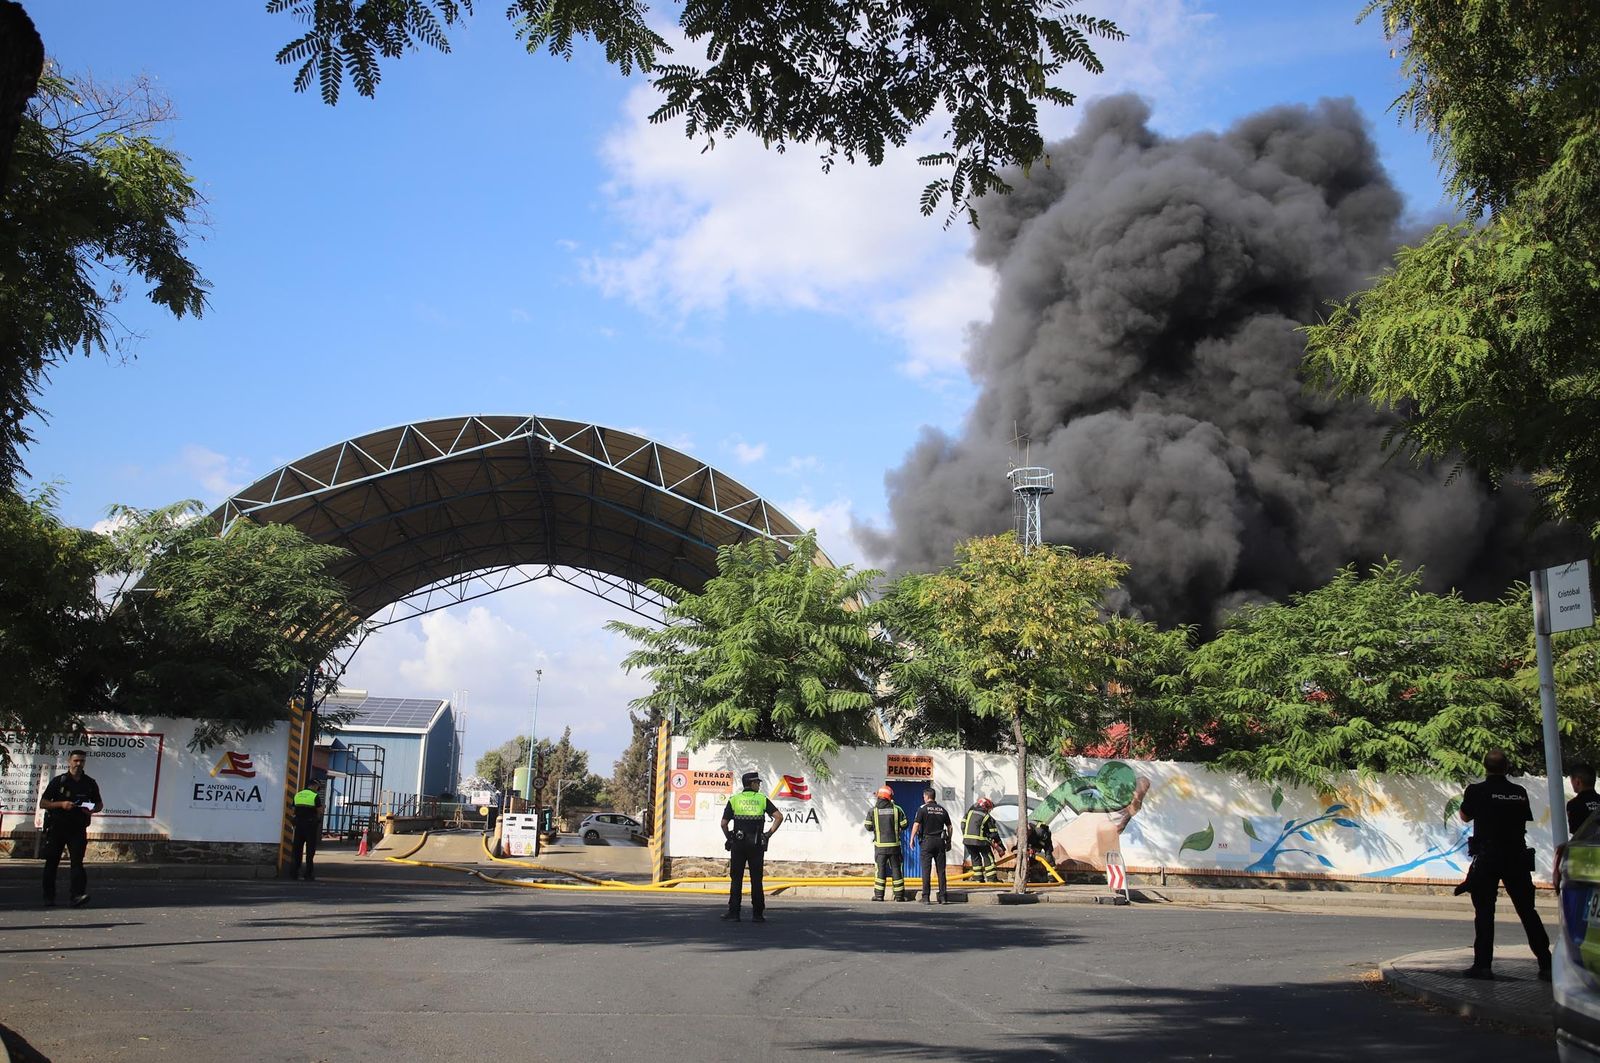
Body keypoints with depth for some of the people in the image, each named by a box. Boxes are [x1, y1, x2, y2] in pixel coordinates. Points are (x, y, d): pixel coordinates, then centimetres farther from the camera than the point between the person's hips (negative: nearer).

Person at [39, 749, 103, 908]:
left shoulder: (90, 783, 7)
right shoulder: (58, 781, 1)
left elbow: (99, 804, 17)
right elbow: (42, 803, 0)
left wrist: (92, 810, -6)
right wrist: (61, 804, -16)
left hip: (78, 828, 0)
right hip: (56, 827, 0)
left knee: (77, 862, -13)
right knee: (51, 862, 7)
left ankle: (78, 896, -21)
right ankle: (49, 896, 19)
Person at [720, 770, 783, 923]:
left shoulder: (734, 800, 4)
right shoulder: (762, 799, 3)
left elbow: (724, 823, -1)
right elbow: (779, 817, -5)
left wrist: (729, 839, 13)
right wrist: (769, 834, 2)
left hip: (738, 843, 0)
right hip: (757, 845, 0)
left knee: (736, 879, 5)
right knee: (756, 880, 4)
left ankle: (733, 912, 4)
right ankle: (757, 914, 5)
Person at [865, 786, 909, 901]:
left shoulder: (872, 810, -3)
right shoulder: (897, 809, -3)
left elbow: (869, 827, 1)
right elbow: (904, 825, 1)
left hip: (880, 845, 0)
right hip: (894, 844, 0)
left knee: (880, 869, 4)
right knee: (896, 869, 7)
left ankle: (879, 895, 1)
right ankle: (899, 894, 9)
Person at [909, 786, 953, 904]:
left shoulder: (923, 809, -4)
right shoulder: (942, 809, 10)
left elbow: (916, 825, -11)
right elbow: (949, 827, 12)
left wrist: (912, 839, -2)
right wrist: (948, 842, 19)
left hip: (927, 841, -3)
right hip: (940, 841, 3)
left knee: (926, 870, -1)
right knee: (941, 870, 5)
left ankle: (926, 897, -4)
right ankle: (943, 897, 4)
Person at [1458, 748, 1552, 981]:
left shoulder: (1476, 791, -7)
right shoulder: (1520, 792, 2)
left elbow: (1465, 816, 8)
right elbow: (1526, 823, 8)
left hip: (1487, 857, -3)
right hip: (1517, 857, 3)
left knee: (1484, 911, 2)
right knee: (1528, 911, 9)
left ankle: (1483, 965, -1)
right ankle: (1546, 965, 9)